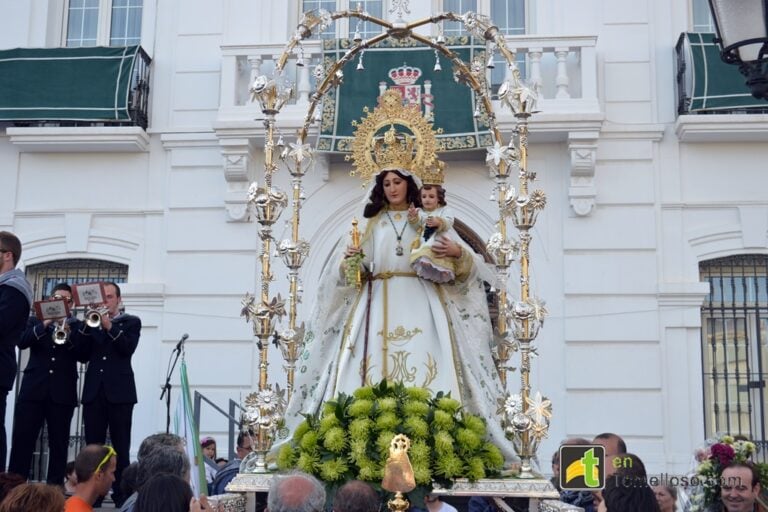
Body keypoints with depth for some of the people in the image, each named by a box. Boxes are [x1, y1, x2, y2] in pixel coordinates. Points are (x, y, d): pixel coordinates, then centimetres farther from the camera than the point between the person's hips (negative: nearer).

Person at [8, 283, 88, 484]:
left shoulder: (77, 326, 11)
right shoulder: (35, 320, 14)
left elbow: (84, 356, -1)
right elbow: (22, 342, -4)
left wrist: (68, 335, -14)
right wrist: (45, 325, -13)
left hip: (62, 392, 0)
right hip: (33, 388, 0)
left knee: (59, 444, 0)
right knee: (22, 440, -4)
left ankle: (55, 488, 4)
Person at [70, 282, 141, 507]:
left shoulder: (131, 322, 9)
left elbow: (128, 348, -8)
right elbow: (81, 350, 5)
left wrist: (110, 327, -14)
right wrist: (88, 325, -7)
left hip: (119, 390, -3)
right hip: (94, 390, 3)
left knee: (121, 446, -2)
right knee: (92, 445, 1)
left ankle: (121, 494, 0)